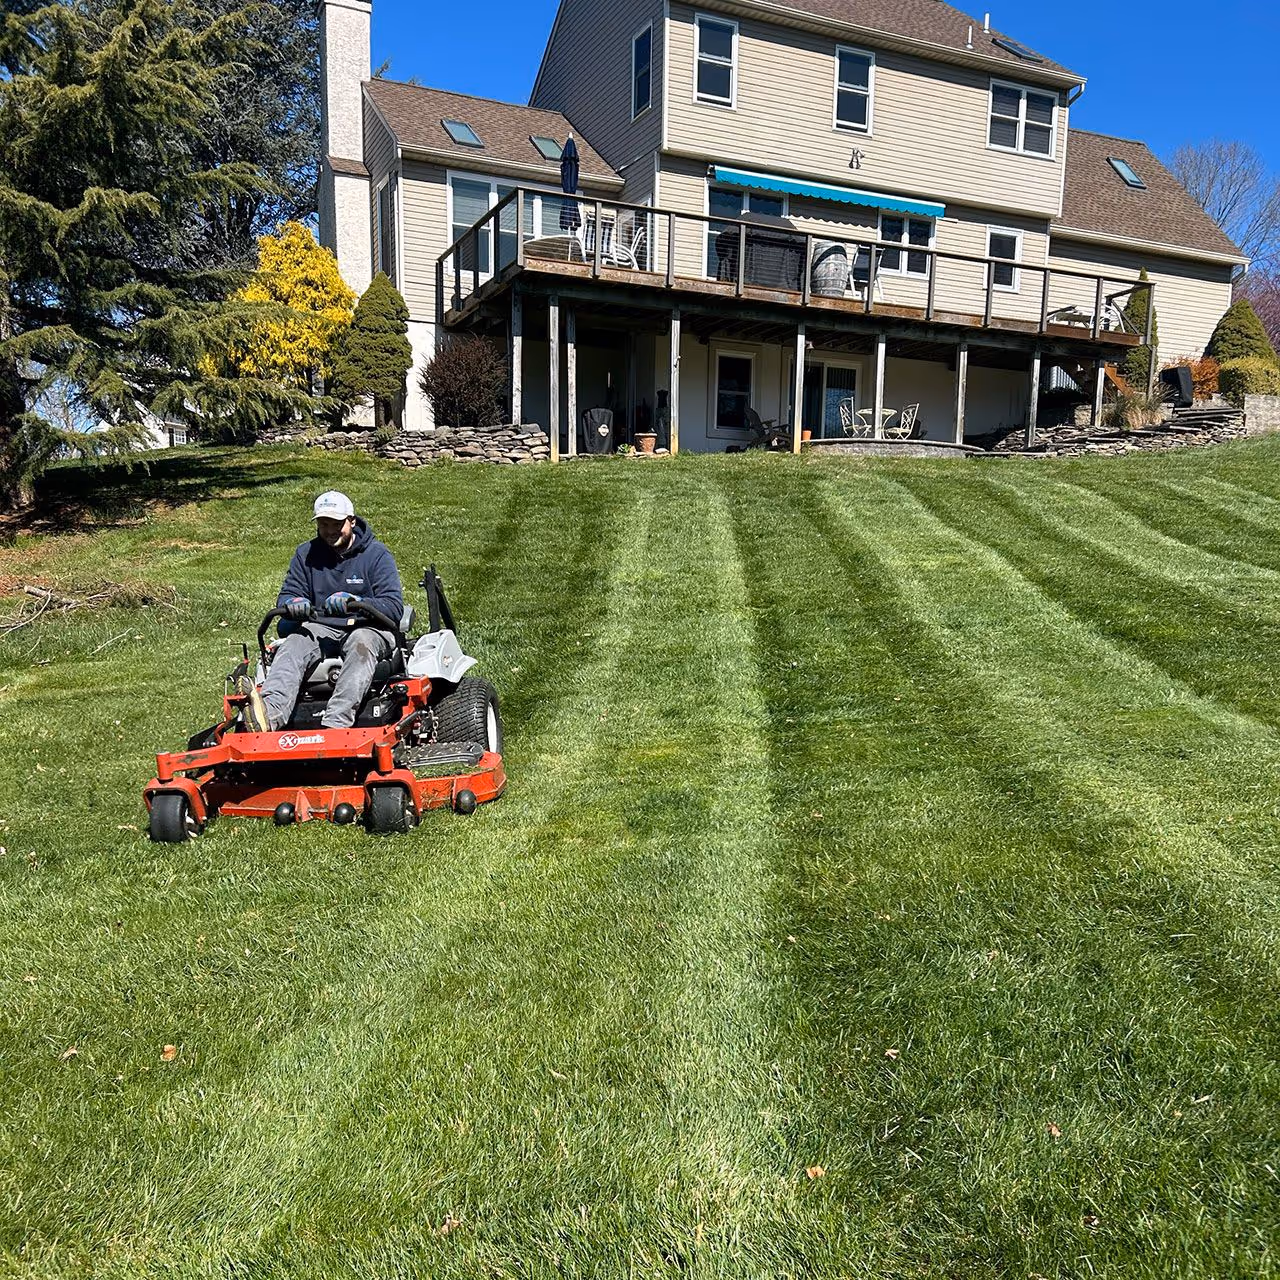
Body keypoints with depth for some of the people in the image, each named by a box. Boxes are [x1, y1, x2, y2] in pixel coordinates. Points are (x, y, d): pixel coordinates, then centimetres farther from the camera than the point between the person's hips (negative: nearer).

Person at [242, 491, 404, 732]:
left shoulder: (376, 554, -2)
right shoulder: (306, 554, 11)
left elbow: (394, 606, -13)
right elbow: (286, 595, 8)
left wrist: (353, 603, -32)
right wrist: (293, 604, -20)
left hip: (368, 627, -3)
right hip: (321, 628, 3)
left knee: (361, 643, -38)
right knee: (294, 642, -30)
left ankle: (335, 724, -55)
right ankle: (269, 716, -56)